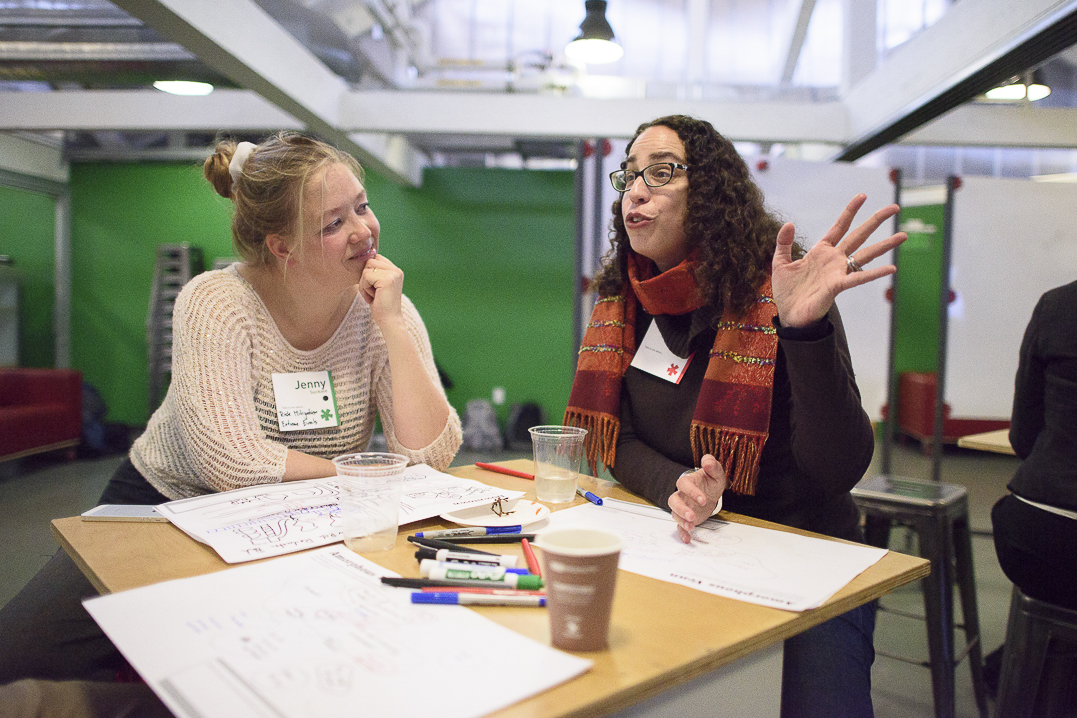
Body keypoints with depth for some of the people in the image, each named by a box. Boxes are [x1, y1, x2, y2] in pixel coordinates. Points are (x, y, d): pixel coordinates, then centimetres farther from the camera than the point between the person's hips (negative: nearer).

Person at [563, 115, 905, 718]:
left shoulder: (773, 295, -14)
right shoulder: (624, 304, 0)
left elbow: (839, 471, -20)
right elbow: (620, 444, 0)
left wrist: (804, 328, -34)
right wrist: (676, 486, -22)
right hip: (683, 552, 3)